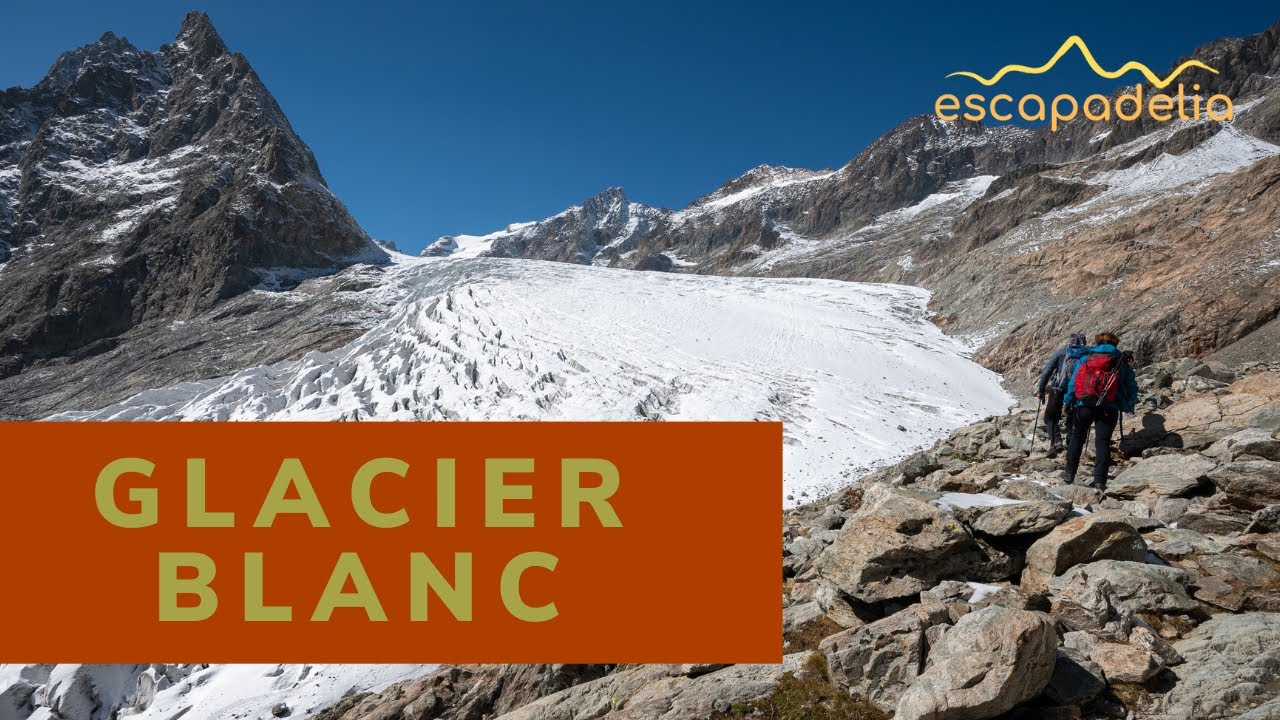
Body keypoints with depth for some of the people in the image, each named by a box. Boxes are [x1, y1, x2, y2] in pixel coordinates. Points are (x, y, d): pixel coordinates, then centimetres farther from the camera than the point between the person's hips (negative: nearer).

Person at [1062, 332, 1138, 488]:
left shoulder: (1085, 360, 13)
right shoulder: (1122, 363, 12)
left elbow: (1072, 382, 10)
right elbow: (1132, 386, 12)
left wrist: (1067, 402, 17)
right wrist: (1128, 407, 24)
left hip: (1084, 406, 1)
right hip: (1108, 409, -1)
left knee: (1076, 438, 16)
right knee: (1103, 442, 1)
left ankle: (1069, 475, 17)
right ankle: (1099, 480, -6)